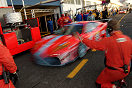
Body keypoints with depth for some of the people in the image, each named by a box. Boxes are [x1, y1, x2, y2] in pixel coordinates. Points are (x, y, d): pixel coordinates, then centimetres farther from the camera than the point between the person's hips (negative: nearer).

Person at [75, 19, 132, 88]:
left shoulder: (108, 41, -22)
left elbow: (93, 44, -14)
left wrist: (82, 38, -1)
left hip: (114, 72, -5)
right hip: (126, 71, 6)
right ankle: (121, 80, 22)